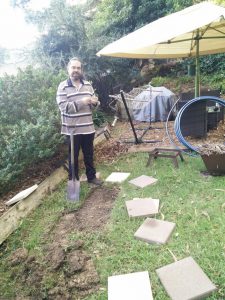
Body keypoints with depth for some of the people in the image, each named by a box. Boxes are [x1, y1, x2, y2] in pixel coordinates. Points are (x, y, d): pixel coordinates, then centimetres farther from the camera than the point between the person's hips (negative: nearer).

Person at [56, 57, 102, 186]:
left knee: (89, 154, 17)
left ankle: (92, 176, 34)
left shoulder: (88, 85, 9)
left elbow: (93, 105, 15)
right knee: (74, 156, 10)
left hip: (88, 127, 4)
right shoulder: (63, 86, -6)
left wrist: (95, 102, -10)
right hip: (72, 129, -4)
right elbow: (63, 107, -17)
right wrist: (81, 102, -23)